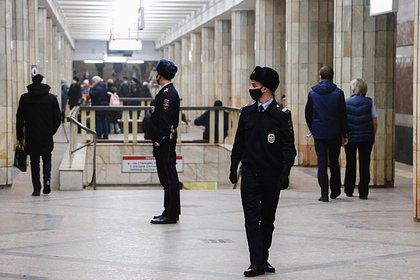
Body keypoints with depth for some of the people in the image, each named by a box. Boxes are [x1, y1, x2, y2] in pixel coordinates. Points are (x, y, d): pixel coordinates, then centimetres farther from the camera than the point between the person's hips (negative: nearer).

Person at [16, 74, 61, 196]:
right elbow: (58, 117, 0)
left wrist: (20, 136, 5)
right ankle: (47, 180, -6)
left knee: (34, 162, 8)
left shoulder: (25, 98, -2)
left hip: (31, 137, 0)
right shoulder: (51, 98, -2)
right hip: (47, 136, 0)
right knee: (47, 159, 16)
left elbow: (19, 118, -1)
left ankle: (37, 189, 4)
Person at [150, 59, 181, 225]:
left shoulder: (167, 93, -16)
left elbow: (164, 120, -21)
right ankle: (171, 212, 20)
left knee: (168, 176, -6)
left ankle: (170, 214, -2)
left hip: (164, 141, -10)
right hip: (167, 140, 10)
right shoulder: (171, 91, 16)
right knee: (168, 176, 13)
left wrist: (158, 142, -21)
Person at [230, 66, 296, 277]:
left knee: (267, 220, 9)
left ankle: (263, 259, 21)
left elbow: (289, 147, -7)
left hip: (272, 176, -2)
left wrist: (285, 173, -14)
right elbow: (239, 143, 12)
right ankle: (257, 263, -4)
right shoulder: (247, 113, 7)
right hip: (250, 174, 2)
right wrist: (233, 168, 8)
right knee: (252, 219, -5)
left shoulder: (282, 115, -5)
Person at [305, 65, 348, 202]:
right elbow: (343, 115, -4)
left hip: (319, 134, 0)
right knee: (334, 162, 14)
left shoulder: (312, 93, -1)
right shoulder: (338, 93, -5)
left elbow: (308, 114, 5)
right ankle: (335, 190, 20)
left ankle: (324, 194, -5)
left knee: (322, 163, 1)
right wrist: (344, 134, 2)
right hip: (335, 134, 0)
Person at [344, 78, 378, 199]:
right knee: (364, 164, 3)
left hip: (350, 138, 1)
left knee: (350, 164, 13)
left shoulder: (346, 103, -2)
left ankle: (349, 190, 21)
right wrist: (373, 135, 9)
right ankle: (363, 192, 0)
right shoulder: (369, 103, -2)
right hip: (366, 138, -1)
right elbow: (375, 121, -2)